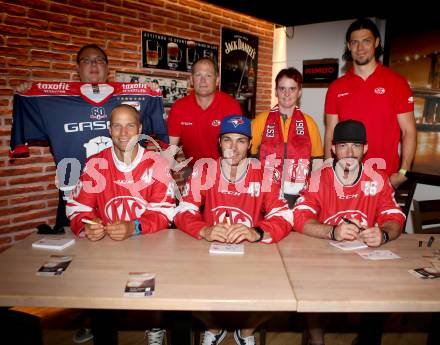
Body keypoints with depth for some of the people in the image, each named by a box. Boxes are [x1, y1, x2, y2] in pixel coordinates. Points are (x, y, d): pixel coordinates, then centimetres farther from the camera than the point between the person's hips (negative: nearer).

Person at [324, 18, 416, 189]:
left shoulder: (397, 83, 0)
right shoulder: (336, 88, 6)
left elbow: (408, 131, -1)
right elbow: (330, 134, 6)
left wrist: (403, 173, -12)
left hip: (385, 177, -1)